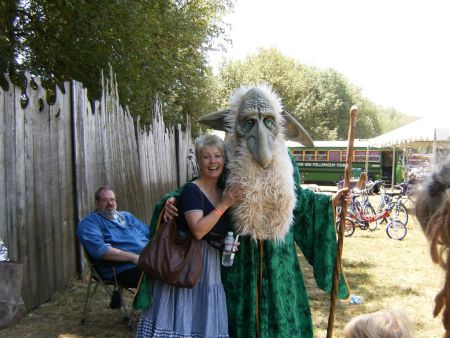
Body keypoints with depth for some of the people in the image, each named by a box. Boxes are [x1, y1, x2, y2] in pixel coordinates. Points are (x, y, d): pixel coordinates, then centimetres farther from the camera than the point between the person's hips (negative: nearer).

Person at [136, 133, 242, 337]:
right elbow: (198, 230, -25)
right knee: (183, 321, 1)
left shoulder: (225, 191, 8)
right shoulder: (191, 190, -13)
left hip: (210, 267, 7)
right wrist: (224, 205, -21)